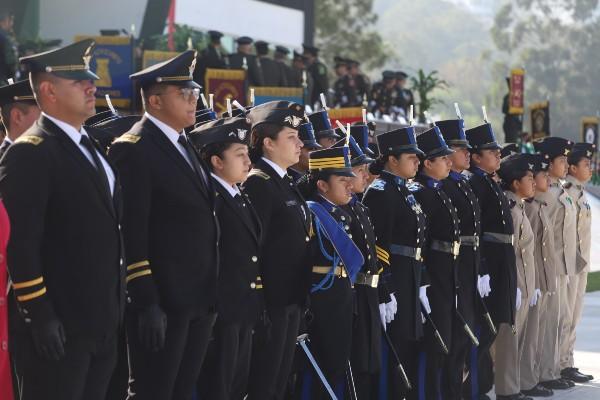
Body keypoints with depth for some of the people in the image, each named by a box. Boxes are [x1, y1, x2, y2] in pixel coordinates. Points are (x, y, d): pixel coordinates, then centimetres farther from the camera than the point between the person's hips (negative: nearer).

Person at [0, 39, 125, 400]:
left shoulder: (92, 149, 17)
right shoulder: (30, 153, -12)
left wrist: (118, 304, 17)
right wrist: (38, 315, -21)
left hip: (102, 320, 8)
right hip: (58, 324, -8)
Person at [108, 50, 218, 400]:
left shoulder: (184, 147, 17)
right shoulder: (133, 149, -10)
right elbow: (132, 232, -16)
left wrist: (211, 296, 14)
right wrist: (146, 302, -20)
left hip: (199, 301, 8)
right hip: (162, 302, -8)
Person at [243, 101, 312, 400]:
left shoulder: (286, 183, 15)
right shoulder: (258, 183, -14)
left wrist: (302, 297, 16)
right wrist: (257, 306, -22)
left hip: (292, 299, 9)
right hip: (271, 301, -9)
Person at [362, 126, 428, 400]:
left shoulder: (407, 190, 15)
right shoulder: (379, 192, -14)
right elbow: (378, 245, -19)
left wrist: (421, 283, 16)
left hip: (410, 279, 9)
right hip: (391, 279, -9)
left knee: (411, 345, 12)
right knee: (397, 345, -4)